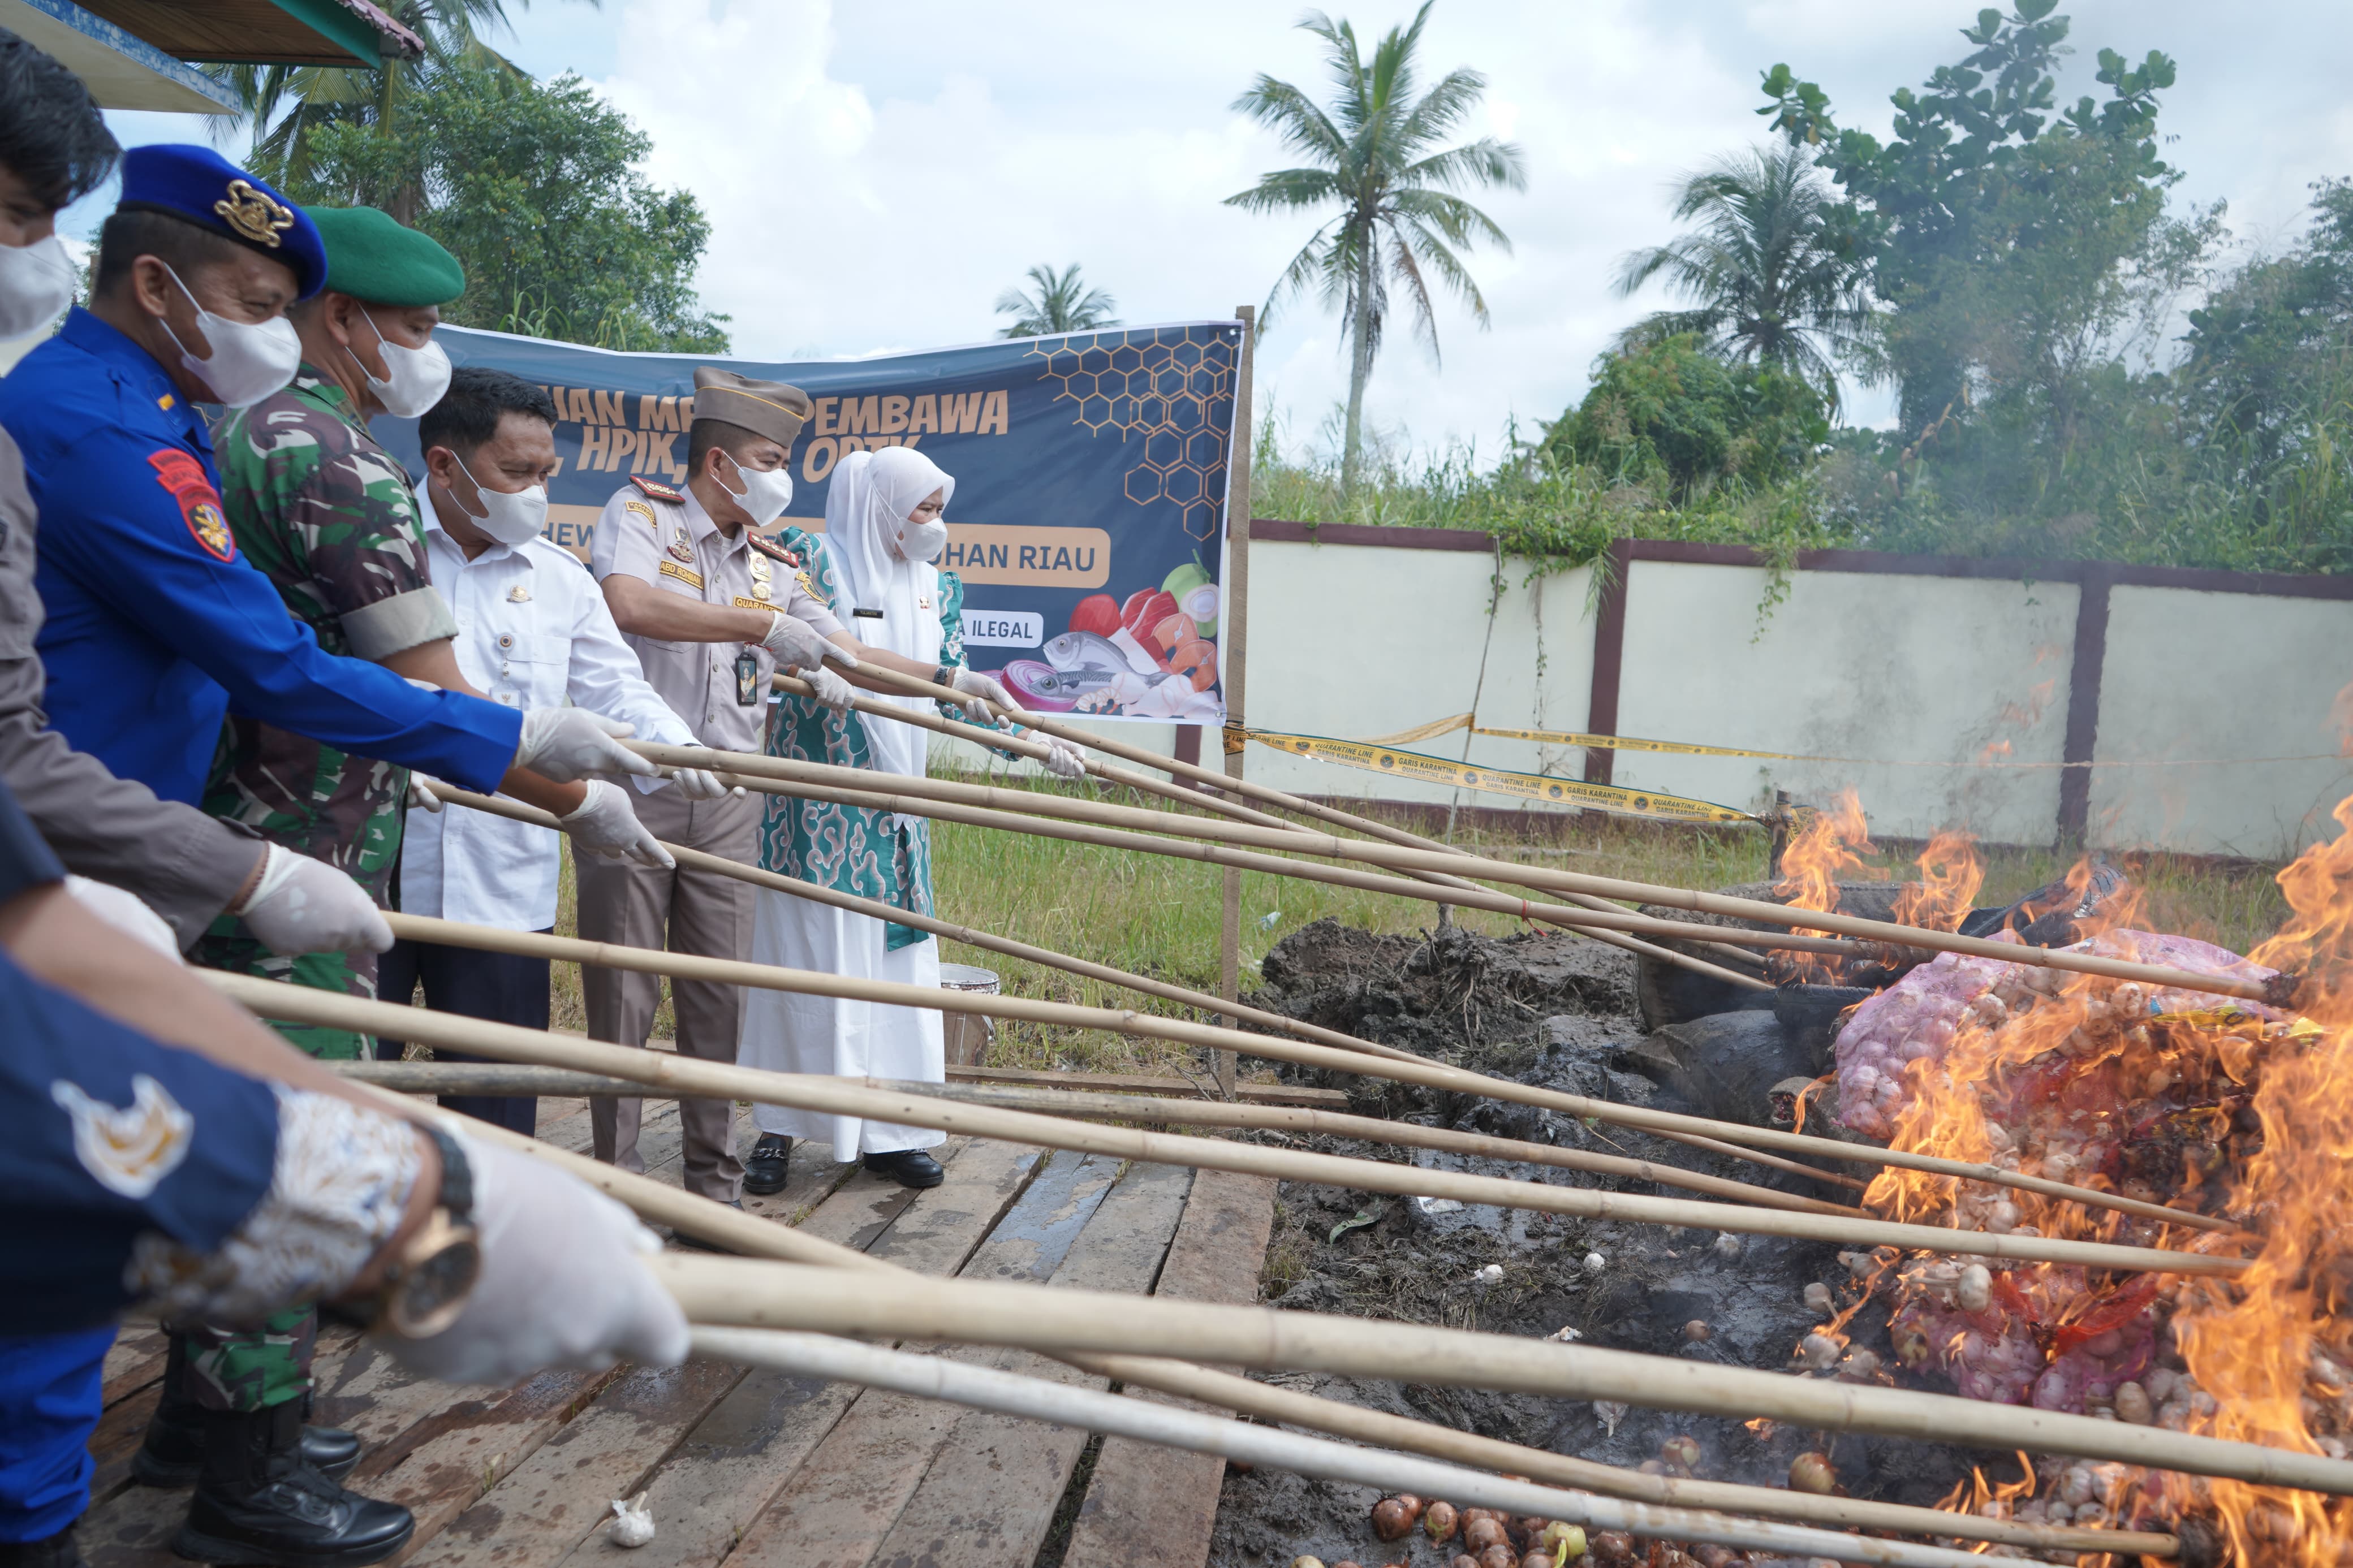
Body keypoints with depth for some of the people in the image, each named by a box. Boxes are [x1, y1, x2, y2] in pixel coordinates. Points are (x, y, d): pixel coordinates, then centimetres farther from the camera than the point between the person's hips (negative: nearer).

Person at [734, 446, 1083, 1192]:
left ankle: (886, 1131, 15)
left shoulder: (937, 587, 11)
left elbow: (961, 695, 8)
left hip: (895, 804, 5)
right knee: (807, 954, 1)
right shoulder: (814, 557, -4)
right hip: (818, 799, -5)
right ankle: (779, 1127, 13)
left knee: (895, 957, 5)